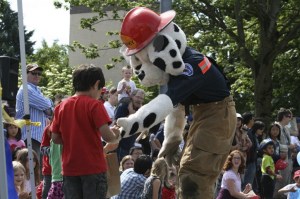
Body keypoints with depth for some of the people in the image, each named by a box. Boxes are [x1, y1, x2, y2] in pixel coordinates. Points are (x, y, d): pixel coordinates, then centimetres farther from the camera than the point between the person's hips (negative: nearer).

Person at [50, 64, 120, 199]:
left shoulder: (61, 106, 6)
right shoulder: (94, 105, -9)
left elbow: (55, 138, 7)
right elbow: (106, 136, -16)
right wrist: (115, 136, 4)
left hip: (70, 168, 5)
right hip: (93, 167, -5)